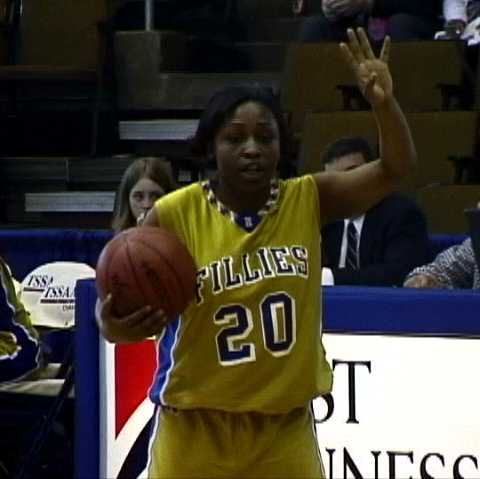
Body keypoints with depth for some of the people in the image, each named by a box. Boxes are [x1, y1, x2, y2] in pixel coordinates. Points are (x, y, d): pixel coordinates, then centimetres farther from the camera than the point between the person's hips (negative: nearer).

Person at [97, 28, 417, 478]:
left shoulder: (308, 200, -3)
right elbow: (134, 306, -5)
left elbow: (395, 168, -9)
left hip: (285, 426, 2)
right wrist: (115, 325, -30)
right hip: (198, 425, -2)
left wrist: (384, 103, -28)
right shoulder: (173, 216, -10)